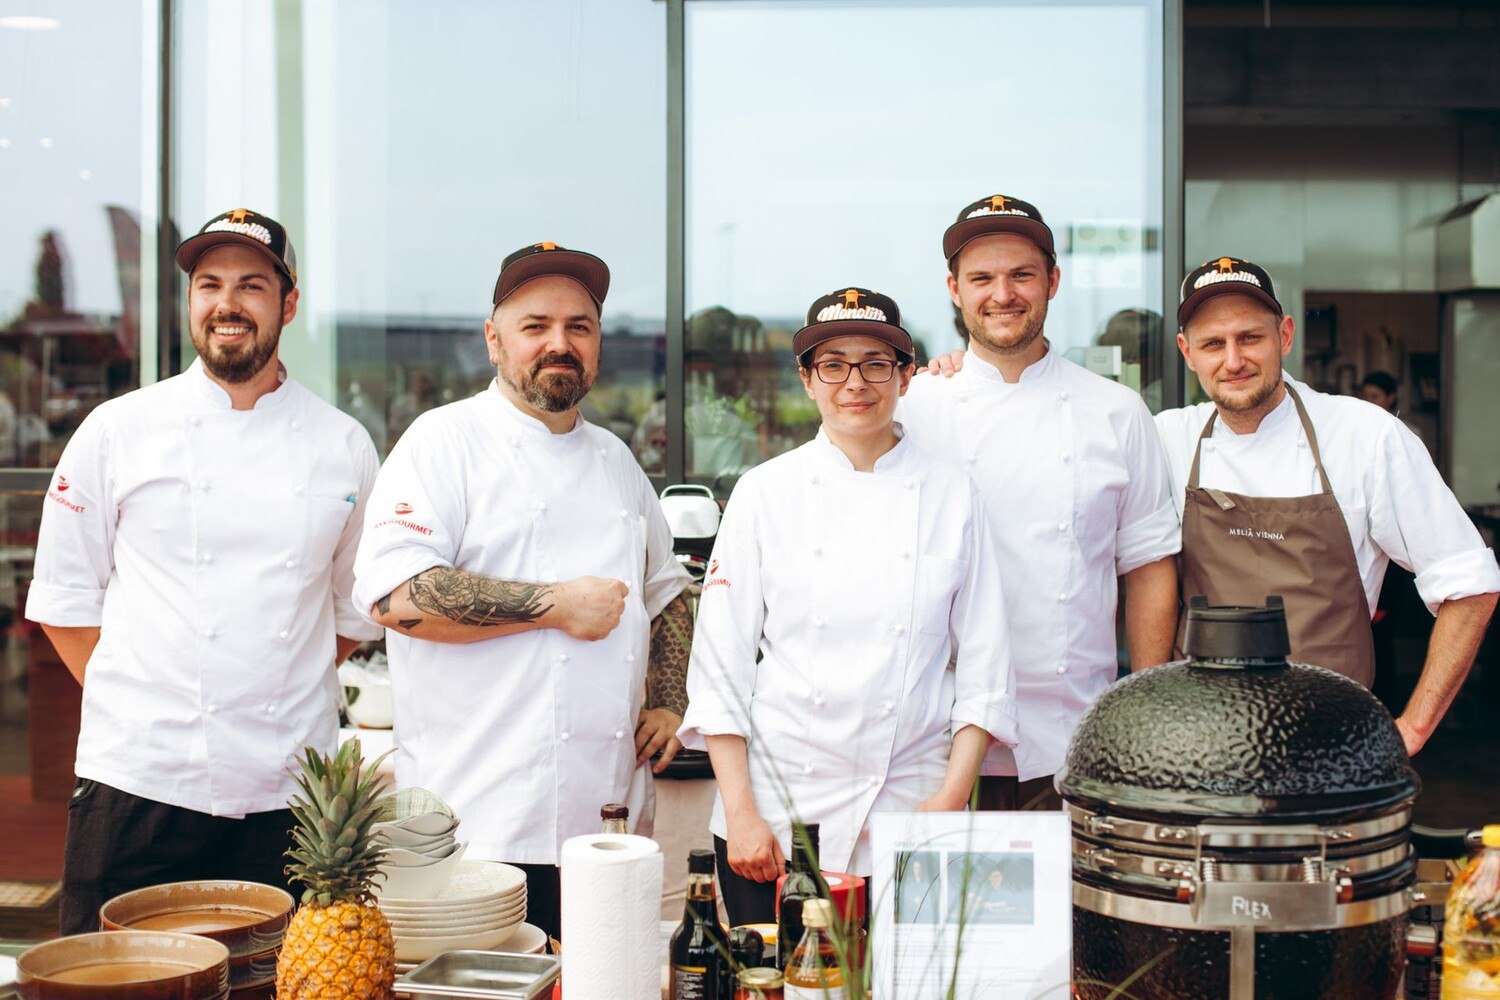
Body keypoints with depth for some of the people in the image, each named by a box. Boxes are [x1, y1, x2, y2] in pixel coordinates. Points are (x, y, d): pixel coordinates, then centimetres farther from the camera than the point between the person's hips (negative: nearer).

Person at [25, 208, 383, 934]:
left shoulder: (343, 445, 6)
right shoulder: (118, 431, 2)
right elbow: (64, 598, 6)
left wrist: (284, 690, 7)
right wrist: (133, 701, 0)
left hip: (289, 792, 2)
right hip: (140, 782, -1)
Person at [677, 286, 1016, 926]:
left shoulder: (951, 496, 4)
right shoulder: (765, 492, 1)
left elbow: (983, 663, 5)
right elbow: (719, 663, 0)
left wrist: (952, 796, -5)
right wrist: (740, 811, -6)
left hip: (911, 811, 1)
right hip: (776, 815, 0)